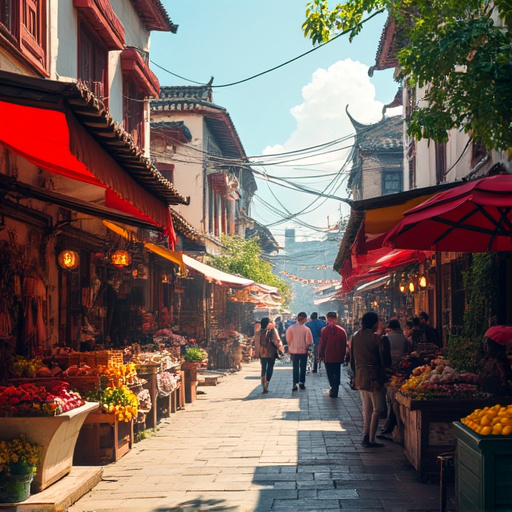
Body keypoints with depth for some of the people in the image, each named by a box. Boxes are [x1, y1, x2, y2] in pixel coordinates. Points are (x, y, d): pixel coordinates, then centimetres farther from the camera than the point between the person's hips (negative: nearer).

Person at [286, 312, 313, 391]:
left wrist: (289, 349, 12)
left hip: (294, 351, 1)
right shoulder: (306, 329, -14)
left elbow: (288, 340, 1)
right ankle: (302, 383, 18)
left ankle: (295, 384, -1)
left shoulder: (290, 328, -7)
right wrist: (306, 347, 6)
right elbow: (309, 342, -12)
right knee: (303, 367, 14)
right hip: (303, 351, -1)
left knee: (295, 368, 7)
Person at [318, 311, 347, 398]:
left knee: (330, 374, 5)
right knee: (337, 374, 14)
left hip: (328, 357, -3)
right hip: (338, 357, 3)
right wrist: (343, 356, 12)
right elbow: (344, 345, 3)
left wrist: (320, 355, 4)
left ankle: (333, 388, -12)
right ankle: (335, 391, 17)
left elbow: (322, 344, -8)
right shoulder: (342, 330, -3)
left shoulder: (325, 330, -10)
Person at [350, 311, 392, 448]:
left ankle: (365, 437, 16)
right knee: (377, 409, 3)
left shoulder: (355, 337, 5)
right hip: (374, 378, -7)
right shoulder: (377, 338, -15)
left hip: (360, 376, 7)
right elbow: (386, 362, -14)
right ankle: (371, 440, 2)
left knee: (366, 408, 16)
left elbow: (352, 360, 11)